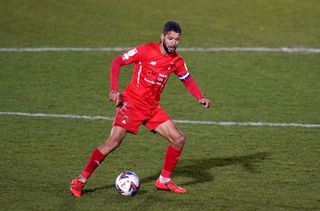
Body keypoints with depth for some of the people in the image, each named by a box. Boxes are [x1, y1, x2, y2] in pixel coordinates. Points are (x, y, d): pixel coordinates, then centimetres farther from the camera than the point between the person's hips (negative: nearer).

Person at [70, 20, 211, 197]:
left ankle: (164, 181, 16)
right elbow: (117, 62, -12)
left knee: (179, 139, 0)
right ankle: (79, 181, -7)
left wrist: (200, 98, 3)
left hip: (152, 108, 6)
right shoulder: (146, 51, -13)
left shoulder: (176, 61, 5)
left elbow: (187, 80, 20)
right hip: (131, 103, -6)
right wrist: (114, 89, -22)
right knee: (113, 143, -16)